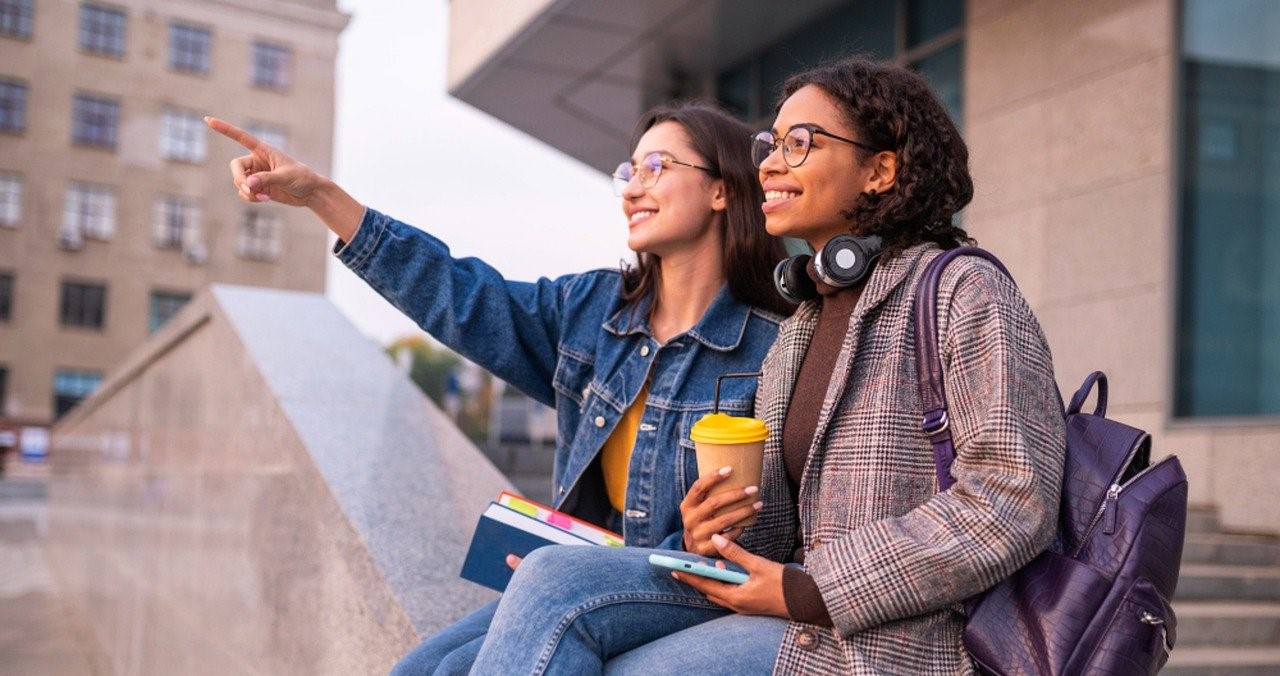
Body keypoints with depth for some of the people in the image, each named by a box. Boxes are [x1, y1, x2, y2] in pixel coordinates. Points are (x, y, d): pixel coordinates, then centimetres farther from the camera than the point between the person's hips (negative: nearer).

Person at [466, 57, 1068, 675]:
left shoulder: (964, 292, -6)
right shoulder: (799, 327, 18)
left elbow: (1014, 502, -17)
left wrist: (808, 591, -18)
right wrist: (714, 540, -5)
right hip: (806, 609, 7)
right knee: (553, 576, -16)